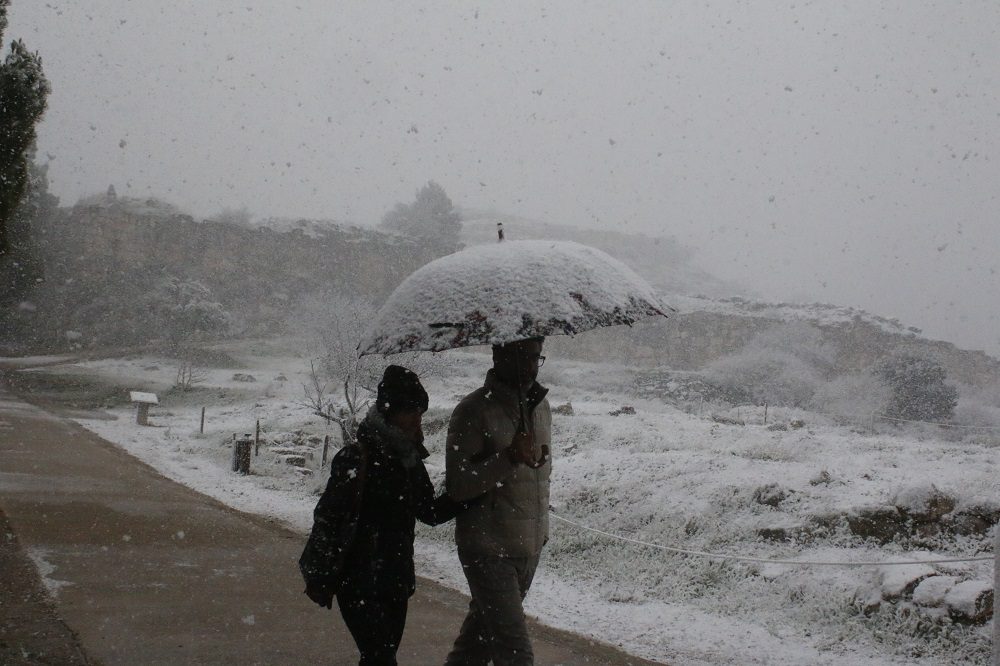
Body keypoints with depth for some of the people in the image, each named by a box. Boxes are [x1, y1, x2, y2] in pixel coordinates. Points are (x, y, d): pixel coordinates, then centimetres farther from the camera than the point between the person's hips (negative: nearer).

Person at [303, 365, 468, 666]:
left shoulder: (409, 459, 7)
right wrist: (318, 578, -14)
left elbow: (430, 512, 15)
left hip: (396, 581, 7)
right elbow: (326, 518, -14)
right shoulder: (356, 459, -15)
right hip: (361, 584, -7)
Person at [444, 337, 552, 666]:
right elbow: (457, 486, -18)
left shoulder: (541, 407, 9)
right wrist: (509, 458, -29)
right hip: (488, 549, -7)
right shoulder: (474, 410, -14)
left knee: (483, 633, 18)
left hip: (529, 548, 7)